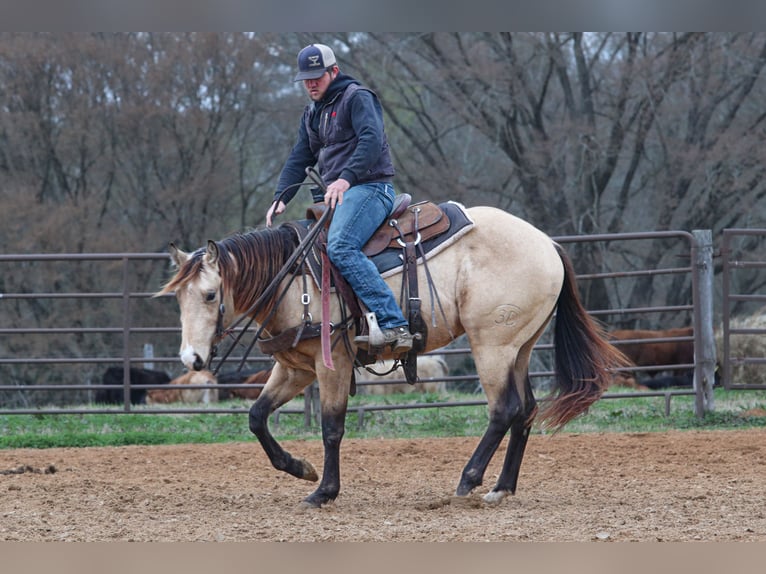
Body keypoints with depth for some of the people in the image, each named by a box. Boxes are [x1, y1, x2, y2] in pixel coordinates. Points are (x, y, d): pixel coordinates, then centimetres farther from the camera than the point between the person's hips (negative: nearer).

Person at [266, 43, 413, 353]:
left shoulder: (358, 98, -5)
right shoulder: (312, 113, 22)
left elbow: (371, 140, -21)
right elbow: (300, 158, 21)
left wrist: (346, 178, -34)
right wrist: (281, 197, 4)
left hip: (369, 187, -10)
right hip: (335, 194, 10)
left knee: (339, 246, -31)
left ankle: (393, 324, -40)